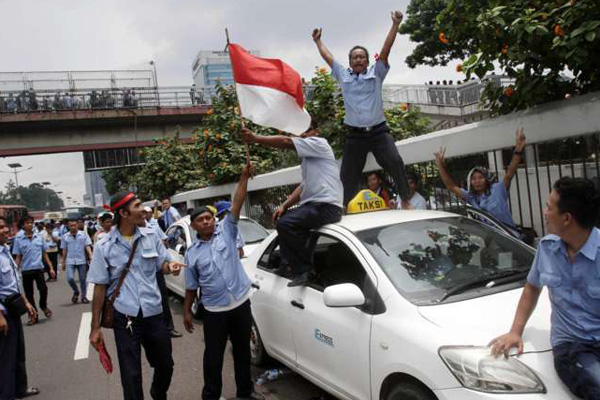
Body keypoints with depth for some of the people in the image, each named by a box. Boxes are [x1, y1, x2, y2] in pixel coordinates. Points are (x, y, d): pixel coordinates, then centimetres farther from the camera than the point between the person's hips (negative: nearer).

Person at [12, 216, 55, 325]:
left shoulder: (39, 237, 3)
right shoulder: (18, 240, -1)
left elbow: (44, 254, 8)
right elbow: (18, 257, 1)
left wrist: (51, 268, 5)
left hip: (39, 268, 0)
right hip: (26, 271, 0)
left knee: (43, 289, -14)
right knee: (29, 294, 7)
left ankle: (43, 306, 16)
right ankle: (33, 316, 20)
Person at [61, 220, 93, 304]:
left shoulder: (83, 235, 1)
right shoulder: (65, 237, 6)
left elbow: (88, 246, -3)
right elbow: (64, 250, 11)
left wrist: (91, 257, -16)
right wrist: (63, 262, 13)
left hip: (82, 260, 0)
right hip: (70, 261, 1)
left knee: (83, 279, 5)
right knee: (70, 278, -12)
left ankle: (84, 296, 19)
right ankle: (76, 292, 15)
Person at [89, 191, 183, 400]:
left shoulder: (151, 236, -2)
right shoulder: (104, 247, -9)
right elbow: (100, 287, -3)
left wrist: (170, 266, -15)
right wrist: (95, 327, -2)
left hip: (154, 314, 3)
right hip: (125, 318, -3)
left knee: (165, 365, 20)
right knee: (131, 374, 6)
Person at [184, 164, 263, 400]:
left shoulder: (226, 232, 1)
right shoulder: (192, 253, 2)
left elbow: (236, 206, -11)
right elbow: (191, 286, 8)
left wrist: (244, 178, -20)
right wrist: (187, 312, 8)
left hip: (241, 303, 1)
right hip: (214, 310, -1)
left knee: (242, 350, 15)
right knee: (213, 355, 7)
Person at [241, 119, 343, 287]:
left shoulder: (319, 143, -2)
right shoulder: (308, 157, 25)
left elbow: (286, 142, -14)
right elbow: (304, 186, 19)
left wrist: (255, 138, -13)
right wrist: (284, 206, 7)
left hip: (327, 205, -11)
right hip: (314, 204, 11)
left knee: (285, 223, -24)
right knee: (283, 218, 22)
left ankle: (304, 270, -15)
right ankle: (291, 262, 19)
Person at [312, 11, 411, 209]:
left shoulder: (376, 73, 9)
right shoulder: (343, 76, 13)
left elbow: (385, 50, 1)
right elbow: (328, 57, 22)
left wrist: (395, 25, -6)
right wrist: (318, 40, 30)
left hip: (378, 131, -2)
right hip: (354, 135, 2)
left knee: (395, 162, -17)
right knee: (348, 174, 4)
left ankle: (406, 201, -7)